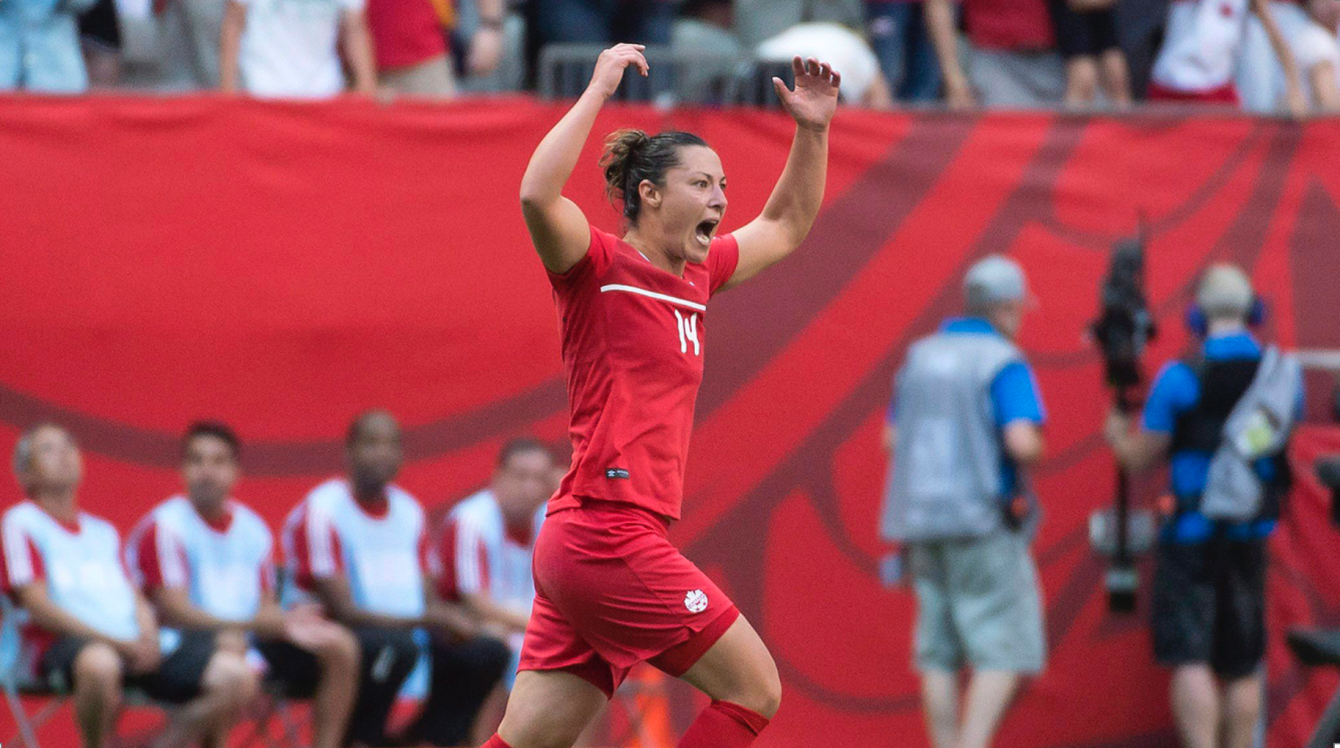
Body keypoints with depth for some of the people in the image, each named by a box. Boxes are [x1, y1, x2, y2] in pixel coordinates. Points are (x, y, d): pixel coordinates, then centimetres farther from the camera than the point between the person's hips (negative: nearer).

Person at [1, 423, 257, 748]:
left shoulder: (103, 532, 29)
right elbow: (38, 605, -5)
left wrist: (148, 638, -5)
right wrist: (118, 644, -14)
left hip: (135, 645, 6)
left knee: (237, 677, -13)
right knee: (99, 664, -44)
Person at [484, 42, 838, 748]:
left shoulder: (695, 276, 18)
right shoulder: (598, 265, -5)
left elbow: (784, 227, 33)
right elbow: (537, 195, -26)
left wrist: (812, 130, 21)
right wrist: (598, 90, -23)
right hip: (609, 537, -8)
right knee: (755, 691, -3)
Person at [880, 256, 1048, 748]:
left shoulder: (921, 357, 11)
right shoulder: (1004, 364, -10)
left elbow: (894, 440, 15)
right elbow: (1022, 442, -23)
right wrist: (1033, 452, 0)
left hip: (923, 521, 6)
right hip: (985, 519, -6)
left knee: (941, 653, 9)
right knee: (1006, 650, -3)